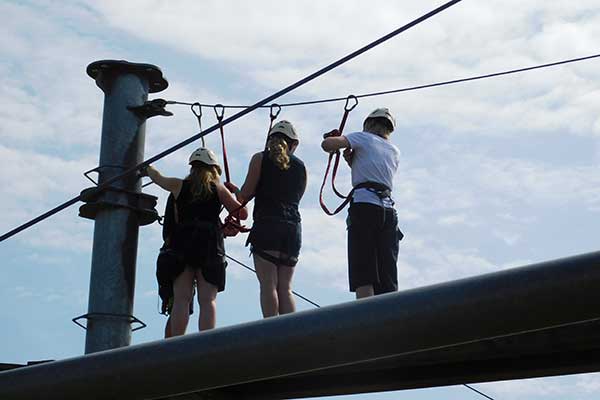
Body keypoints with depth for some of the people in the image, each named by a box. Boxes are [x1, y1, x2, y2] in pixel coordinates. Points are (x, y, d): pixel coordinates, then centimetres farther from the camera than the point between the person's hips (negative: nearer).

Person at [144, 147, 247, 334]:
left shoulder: (178, 185, 15)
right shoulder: (218, 188, 10)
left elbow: (158, 177, 34)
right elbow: (242, 213, 10)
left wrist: (146, 168, 56)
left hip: (182, 242, 1)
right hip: (210, 243, -1)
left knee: (181, 299, -4)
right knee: (208, 300, -5)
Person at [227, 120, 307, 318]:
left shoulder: (260, 158, 5)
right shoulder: (300, 166, 16)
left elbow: (245, 195, 1)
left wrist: (234, 190, 23)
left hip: (266, 224, -4)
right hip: (293, 227, 4)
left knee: (268, 285, -7)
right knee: (285, 287, 4)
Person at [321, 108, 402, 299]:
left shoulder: (363, 138, 10)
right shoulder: (395, 152, 25)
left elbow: (327, 144, -2)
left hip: (364, 205, -5)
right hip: (388, 209, 5)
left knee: (363, 276, -12)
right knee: (387, 278, 2)